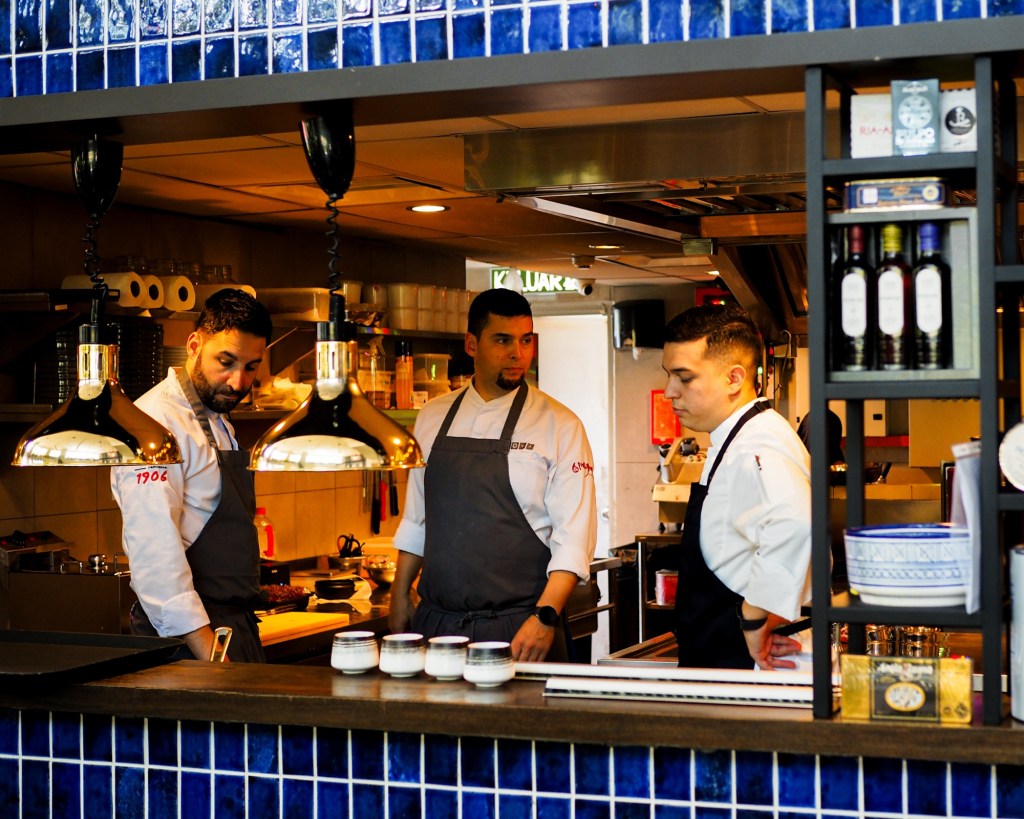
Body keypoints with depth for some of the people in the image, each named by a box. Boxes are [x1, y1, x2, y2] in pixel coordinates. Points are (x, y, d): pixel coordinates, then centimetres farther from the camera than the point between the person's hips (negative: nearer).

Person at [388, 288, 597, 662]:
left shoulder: (559, 426, -4)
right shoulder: (433, 417, 9)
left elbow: (574, 537, -8)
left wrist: (545, 617, -17)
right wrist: (400, 597, 13)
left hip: (518, 630, -3)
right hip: (436, 623, 4)